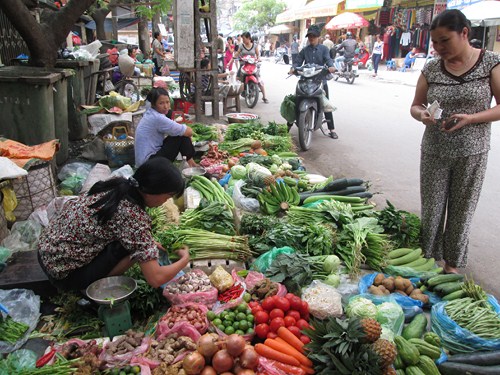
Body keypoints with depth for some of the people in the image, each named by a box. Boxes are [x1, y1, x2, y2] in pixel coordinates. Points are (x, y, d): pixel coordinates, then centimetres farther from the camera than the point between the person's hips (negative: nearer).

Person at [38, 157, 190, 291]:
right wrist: (184, 260, -7)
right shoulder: (134, 216, -26)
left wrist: (149, 242, 13)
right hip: (64, 274, -8)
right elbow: (155, 279, -25)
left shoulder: (118, 185, -3)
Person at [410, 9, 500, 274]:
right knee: (431, 210, 7)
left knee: (462, 210, 9)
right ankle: (427, 260, 24)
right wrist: (421, 115, -16)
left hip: (471, 153, -2)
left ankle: (452, 264, 27)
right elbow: (415, 105, 7)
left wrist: (470, 118, -23)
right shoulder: (431, 69, 1)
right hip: (434, 152, 2)